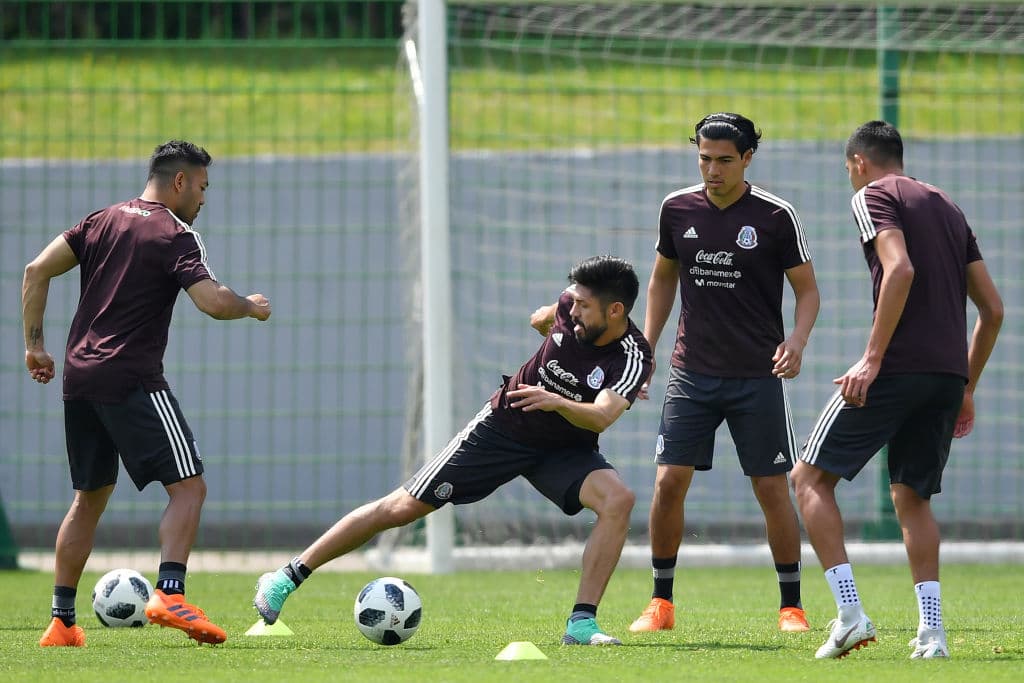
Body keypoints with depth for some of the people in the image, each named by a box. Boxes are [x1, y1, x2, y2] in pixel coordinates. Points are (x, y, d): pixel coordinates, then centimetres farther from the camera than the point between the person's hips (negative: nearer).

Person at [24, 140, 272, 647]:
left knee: (89, 498, 16)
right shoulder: (176, 236, -5)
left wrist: (34, 344, 12)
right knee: (188, 486, -5)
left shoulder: (102, 221, 15)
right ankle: (169, 595, -22)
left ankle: (61, 622, 13)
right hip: (132, 378, -7)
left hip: (79, 377, 7)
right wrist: (251, 307, 4)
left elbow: (37, 270, 9)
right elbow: (213, 302, -16)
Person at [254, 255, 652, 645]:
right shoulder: (571, 308, -15)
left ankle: (582, 623, -24)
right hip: (502, 424, 1)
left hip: (563, 449, -1)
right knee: (402, 508, -3)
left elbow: (601, 418, -44)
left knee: (617, 499, -31)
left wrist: (557, 403, -59)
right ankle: (287, 579, 7)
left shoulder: (631, 359, -26)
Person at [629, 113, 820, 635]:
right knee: (668, 481, -6)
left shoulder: (776, 216, -7)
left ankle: (791, 606, 10)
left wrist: (797, 339, -18)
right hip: (692, 371, 3)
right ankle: (661, 602, 6)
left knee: (772, 488, -2)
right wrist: (646, 348, 10)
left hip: (758, 376, -3)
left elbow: (807, 288, 0)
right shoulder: (678, 209, 3)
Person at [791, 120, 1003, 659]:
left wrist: (872, 359, -18)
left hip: (898, 367, -7)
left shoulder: (873, 196, 2)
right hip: (949, 372, 7)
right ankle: (931, 630, 4)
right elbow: (992, 309, 20)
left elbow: (901, 271, -17)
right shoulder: (947, 207, 23)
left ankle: (850, 613, -11)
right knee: (912, 496, 17)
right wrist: (966, 390, 25)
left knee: (810, 477, 2)